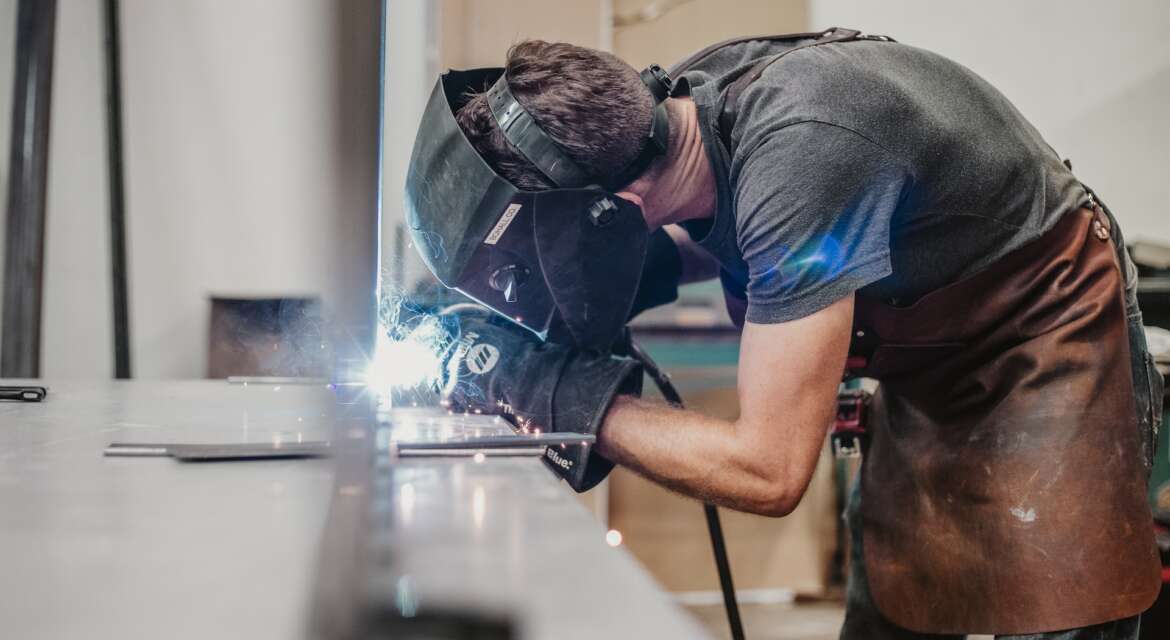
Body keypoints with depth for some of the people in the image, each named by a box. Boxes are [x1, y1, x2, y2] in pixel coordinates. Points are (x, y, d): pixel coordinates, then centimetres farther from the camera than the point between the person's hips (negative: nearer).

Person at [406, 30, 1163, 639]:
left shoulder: (797, 158, -37)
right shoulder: (676, 101, -14)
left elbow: (768, 471, -34)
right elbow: (708, 242, 10)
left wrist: (571, 395, -24)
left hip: (1050, 359, -7)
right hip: (933, 367, 8)